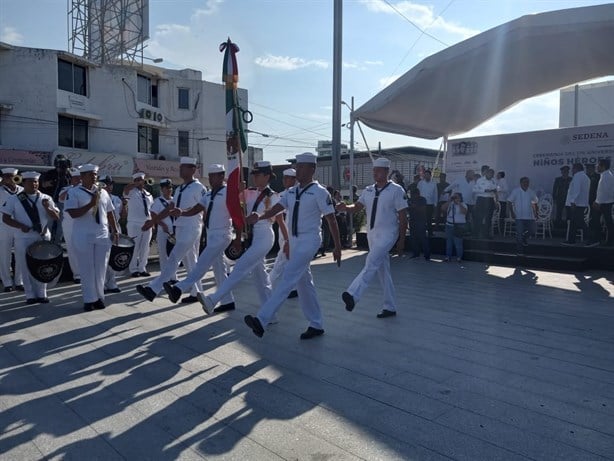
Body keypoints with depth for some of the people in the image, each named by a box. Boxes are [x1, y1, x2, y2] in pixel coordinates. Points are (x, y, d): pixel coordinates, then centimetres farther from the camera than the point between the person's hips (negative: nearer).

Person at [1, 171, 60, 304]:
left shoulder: (46, 198, 5)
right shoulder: (14, 199, 0)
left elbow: (56, 217, 2)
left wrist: (47, 208, -16)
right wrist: (20, 226, -16)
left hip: (43, 237, 2)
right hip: (23, 238, -1)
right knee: (26, 267, 3)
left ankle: (42, 294, 17)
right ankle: (30, 295, 14)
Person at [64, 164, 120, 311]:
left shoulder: (103, 192, 10)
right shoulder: (74, 193, -5)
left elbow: (110, 213, 14)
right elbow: (73, 214, -15)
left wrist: (115, 230, 10)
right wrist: (91, 204, -21)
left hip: (103, 235, 4)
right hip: (84, 237, -4)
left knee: (101, 268, 8)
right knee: (87, 269, 2)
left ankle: (99, 297, 19)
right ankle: (89, 299, 11)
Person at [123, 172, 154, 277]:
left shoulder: (148, 195, 16)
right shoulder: (131, 192, -1)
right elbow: (126, 188, -27)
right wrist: (139, 183, -20)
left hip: (147, 225, 5)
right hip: (134, 224, -5)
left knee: (144, 248, 8)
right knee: (135, 247, -4)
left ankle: (142, 269, 17)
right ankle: (133, 269, 5)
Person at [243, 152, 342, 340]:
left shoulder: (319, 192, -9)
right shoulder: (292, 191, 11)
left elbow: (331, 220, -7)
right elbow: (276, 209, 1)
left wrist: (337, 247, -6)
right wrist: (259, 217, -20)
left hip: (309, 240, -8)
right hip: (294, 241, 8)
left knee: (288, 279, -16)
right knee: (304, 283, 12)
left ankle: (261, 320, -22)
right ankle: (316, 325, 23)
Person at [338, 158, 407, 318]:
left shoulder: (396, 190, -7)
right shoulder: (368, 190, 10)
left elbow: (403, 216, -7)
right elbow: (357, 207, 5)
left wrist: (402, 240, -8)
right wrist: (344, 207, -18)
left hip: (387, 234, -7)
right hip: (372, 234, 7)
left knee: (371, 263, -27)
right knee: (382, 271, 12)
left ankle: (352, 295, -39)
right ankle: (390, 307, 21)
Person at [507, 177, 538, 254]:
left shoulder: (531, 192, 6)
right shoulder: (515, 191, -4)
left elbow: (535, 203, 15)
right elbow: (510, 202, -3)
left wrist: (536, 213, 5)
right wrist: (512, 212, -10)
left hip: (530, 216, 3)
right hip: (519, 216, -3)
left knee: (532, 231, 1)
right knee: (519, 234, -2)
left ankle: (524, 238, 34)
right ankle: (520, 251, 7)